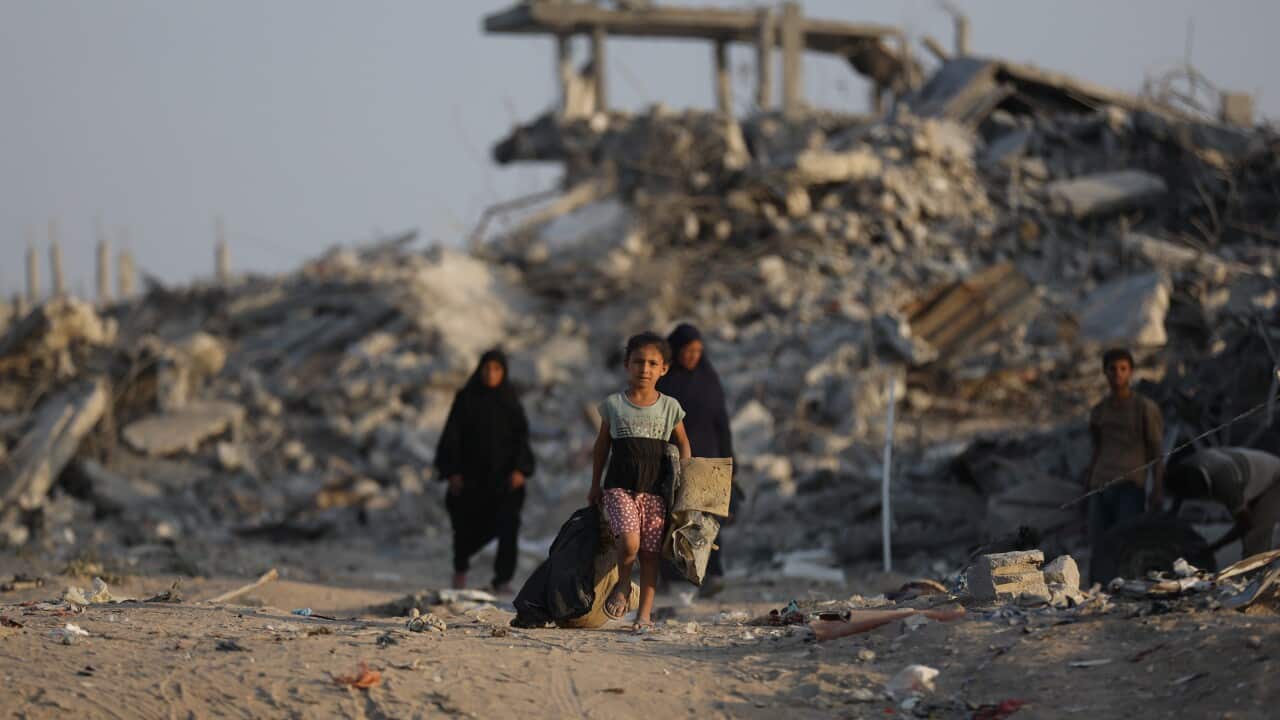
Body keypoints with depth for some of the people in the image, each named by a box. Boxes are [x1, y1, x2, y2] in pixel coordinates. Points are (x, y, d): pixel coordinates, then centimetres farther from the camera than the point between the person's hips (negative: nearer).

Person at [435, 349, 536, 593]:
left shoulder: (509, 400, 4)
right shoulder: (465, 398, 0)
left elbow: (521, 435, 1)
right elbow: (452, 435, -1)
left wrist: (519, 469, -13)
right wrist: (453, 472, -9)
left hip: (504, 472, 0)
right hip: (472, 470, 0)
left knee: (507, 523, -16)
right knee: (469, 526, 9)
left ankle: (503, 580, -13)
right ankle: (461, 565, 39)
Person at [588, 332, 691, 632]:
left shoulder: (669, 407, 5)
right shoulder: (614, 405, 4)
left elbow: (683, 444, 17)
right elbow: (602, 446, 14)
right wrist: (595, 485, 14)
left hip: (655, 489, 1)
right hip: (620, 487, -1)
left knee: (650, 553, 0)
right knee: (629, 543, -21)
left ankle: (644, 614, 8)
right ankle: (623, 584, 9)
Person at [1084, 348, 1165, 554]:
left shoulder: (1145, 408, 4)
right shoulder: (1099, 411, 19)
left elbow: (1156, 452, 2)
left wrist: (1157, 490, -5)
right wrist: (1089, 487, 18)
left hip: (1130, 488, -5)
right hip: (1100, 488, 5)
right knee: (1098, 546, -2)